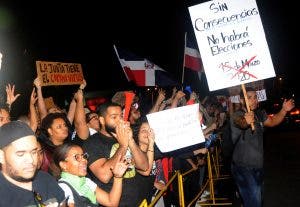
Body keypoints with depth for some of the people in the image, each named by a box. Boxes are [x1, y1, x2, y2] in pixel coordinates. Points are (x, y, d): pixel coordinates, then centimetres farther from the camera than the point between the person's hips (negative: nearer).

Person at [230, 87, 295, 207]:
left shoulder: (259, 114, 6)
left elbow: (272, 122, 21)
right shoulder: (236, 115, -18)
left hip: (258, 166, 8)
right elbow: (240, 122, -40)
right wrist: (246, 121, -64)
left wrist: (284, 110, 4)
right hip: (243, 167, -8)